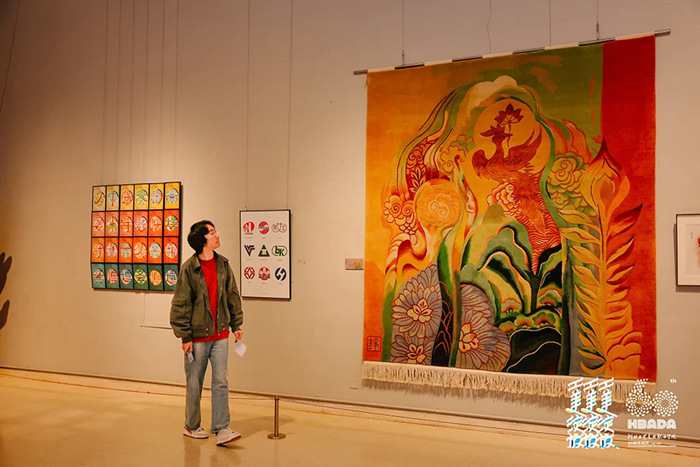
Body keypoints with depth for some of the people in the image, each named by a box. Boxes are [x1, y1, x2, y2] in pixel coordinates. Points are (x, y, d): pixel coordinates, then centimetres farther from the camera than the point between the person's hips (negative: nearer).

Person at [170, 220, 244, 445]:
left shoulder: (223, 265, 3)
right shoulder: (190, 268, -10)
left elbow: (233, 296, 11)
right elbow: (181, 304, -8)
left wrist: (236, 324, 10)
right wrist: (185, 336, -9)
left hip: (220, 334, 4)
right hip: (198, 335, -3)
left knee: (220, 382, 2)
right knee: (195, 384, 10)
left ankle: (221, 429, 8)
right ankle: (191, 426, 28)